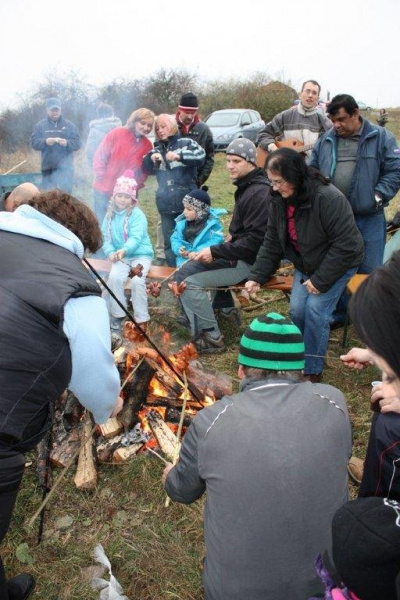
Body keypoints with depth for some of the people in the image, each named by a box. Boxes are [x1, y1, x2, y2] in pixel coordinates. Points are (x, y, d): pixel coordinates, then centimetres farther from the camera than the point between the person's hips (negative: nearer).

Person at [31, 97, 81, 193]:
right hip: (48, 167, 2)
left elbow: (77, 143, 1)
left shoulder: (69, 125, 7)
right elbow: (33, 142, 2)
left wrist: (67, 143, -20)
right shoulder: (40, 125, 9)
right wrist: (45, 142, -19)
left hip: (65, 167, -2)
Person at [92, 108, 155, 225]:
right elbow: (100, 156, -5)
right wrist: (101, 178, -9)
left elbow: (145, 171, 5)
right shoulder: (116, 134, -9)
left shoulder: (147, 145, 0)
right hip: (103, 190, -2)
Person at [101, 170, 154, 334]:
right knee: (114, 277, -24)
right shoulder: (110, 215, 7)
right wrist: (111, 252, -16)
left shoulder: (137, 215, -8)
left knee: (137, 280, -28)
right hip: (120, 257, 4)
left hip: (140, 254, -4)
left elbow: (136, 238, -21)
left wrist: (124, 250, -40)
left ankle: (142, 320, -14)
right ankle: (117, 316, -6)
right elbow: (106, 238, 6)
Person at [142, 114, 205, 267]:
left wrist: (179, 156, -29)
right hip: (166, 203, 5)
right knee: (169, 242, 10)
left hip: (186, 201, -4)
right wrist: (150, 158, -7)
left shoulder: (185, 143, 0)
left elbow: (200, 156, -16)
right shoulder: (157, 148, 14)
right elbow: (148, 169, 13)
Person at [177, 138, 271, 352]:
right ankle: (198, 331, 16)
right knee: (187, 271, 10)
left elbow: (254, 240, -25)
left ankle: (212, 337, -3)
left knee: (191, 284, -17)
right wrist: (228, 241, 7)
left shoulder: (259, 193, -20)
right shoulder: (245, 187, 12)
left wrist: (216, 252, -22)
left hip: (249, 262, -10)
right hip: (236, 254, 10)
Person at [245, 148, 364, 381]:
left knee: (316, 309, -16)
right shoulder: (280, 200, -9)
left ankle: (312, 370, 2)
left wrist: (321, 280, -27)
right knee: (297, 309, -4)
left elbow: (345, 245, -29)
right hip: (306, 265, 6)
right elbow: (272, 243, -2)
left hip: (338, 264, -6)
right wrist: (257, 276, -10)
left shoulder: (329, 198, -32)